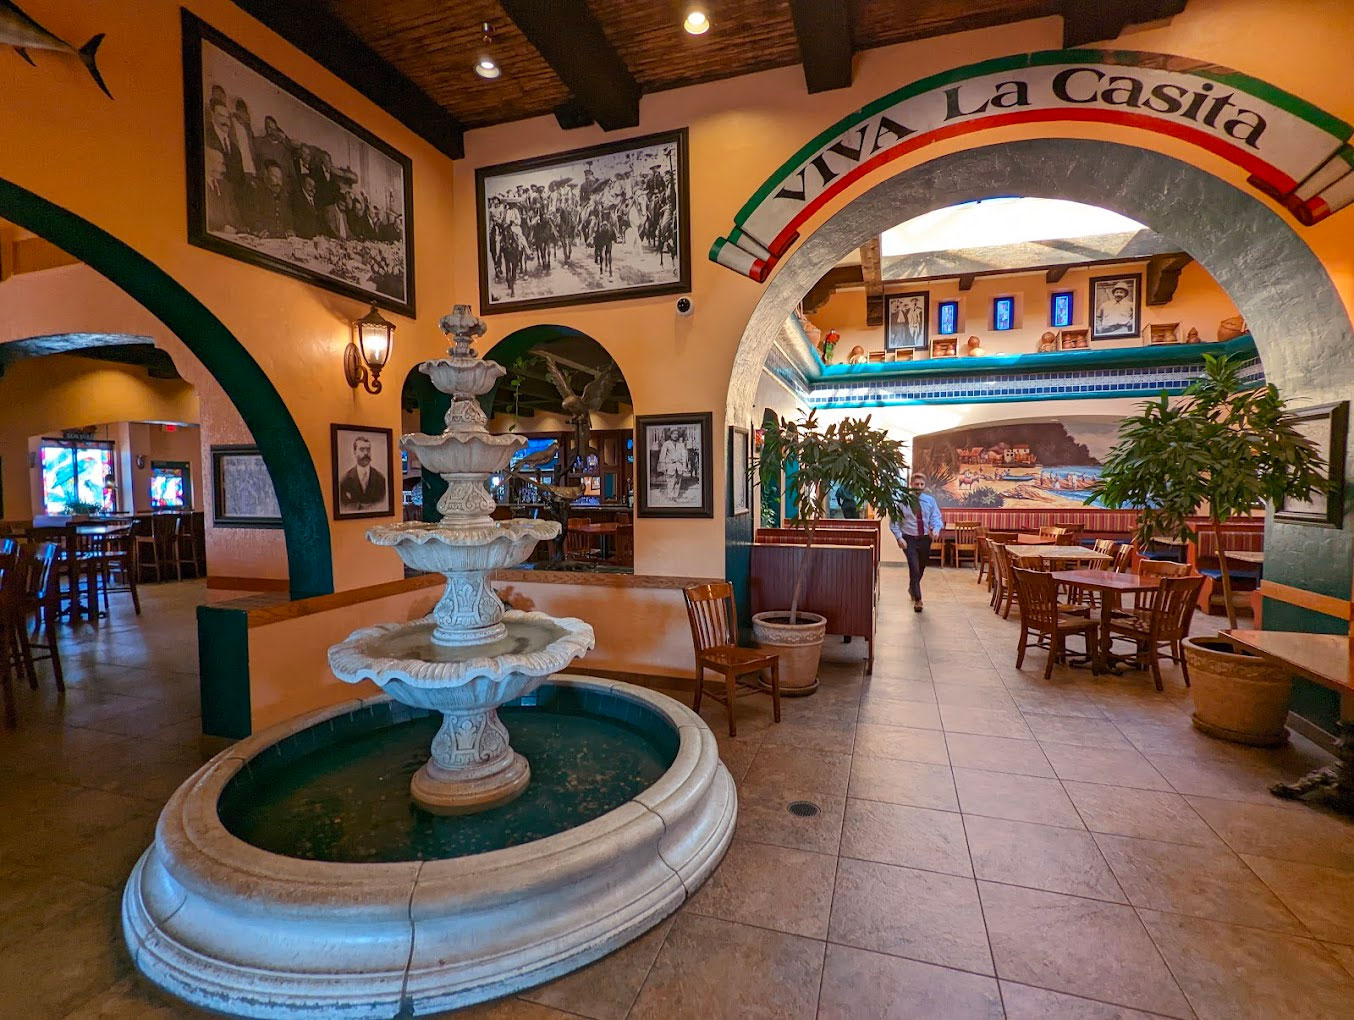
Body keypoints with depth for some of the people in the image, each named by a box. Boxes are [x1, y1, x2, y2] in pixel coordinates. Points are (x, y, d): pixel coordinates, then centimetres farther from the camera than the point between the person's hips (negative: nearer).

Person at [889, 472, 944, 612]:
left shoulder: (930, 500, 1)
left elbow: (936, 518, -1)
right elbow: (894, 521, -6)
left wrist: (936, 529, -23)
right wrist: (899, 537, -17)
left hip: (925, 539, 4)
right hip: (909, 539, -4)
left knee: (921, 568, 19)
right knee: (914, 568, -15)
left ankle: (912, 588, 46)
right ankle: (917, 599, -7)